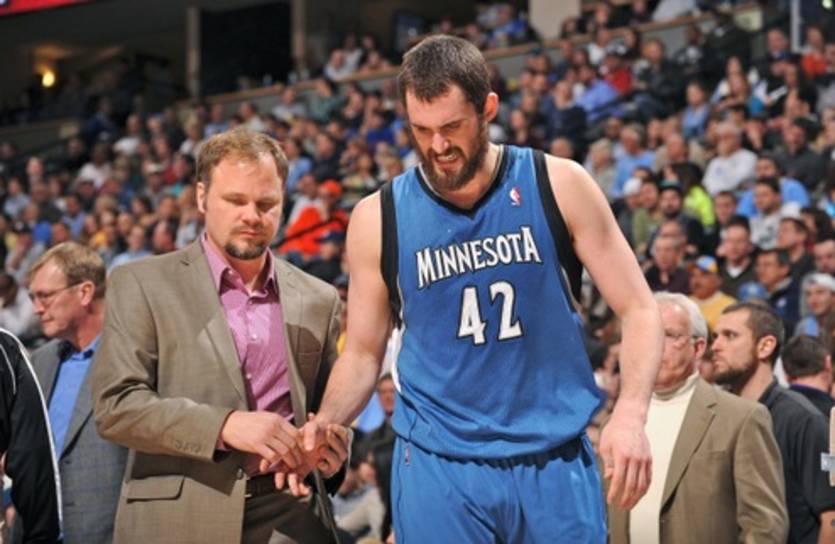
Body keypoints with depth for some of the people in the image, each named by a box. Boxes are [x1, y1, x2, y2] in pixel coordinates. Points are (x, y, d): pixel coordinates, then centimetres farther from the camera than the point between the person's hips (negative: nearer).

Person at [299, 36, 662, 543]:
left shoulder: (557, 186, -3)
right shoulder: (378, 219, -1)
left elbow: (638, 310, -1)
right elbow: (363, 352, 8)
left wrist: (630, 414, -17)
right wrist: (327, 421, -12)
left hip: (556, 460, 0)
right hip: (437, 464, 0)